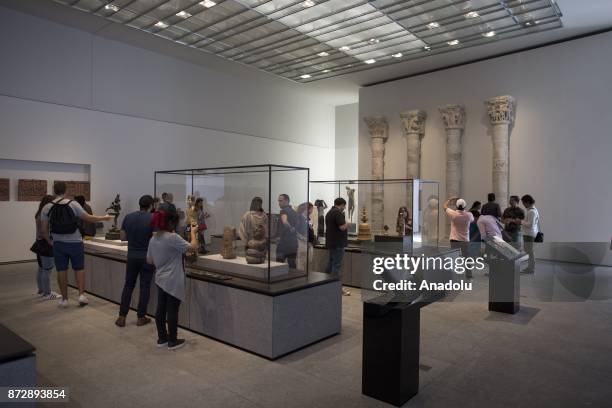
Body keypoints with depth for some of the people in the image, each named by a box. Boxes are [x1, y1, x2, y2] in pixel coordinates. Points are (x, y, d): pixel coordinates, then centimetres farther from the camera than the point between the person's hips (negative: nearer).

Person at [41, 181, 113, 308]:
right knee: (79, 269, 12)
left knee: (61, 271, 9)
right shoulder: (73, 204, -8)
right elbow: (88, 218, -5)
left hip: (58, 243, 2)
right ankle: (81, 295, 5)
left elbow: (44, 229, -2)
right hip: (75, 242, -1)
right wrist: (104, 218, 8)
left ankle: (64, 299, 14)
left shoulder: (47, 208, -2)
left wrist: (50, 241, 14)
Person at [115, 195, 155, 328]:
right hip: (147, 257, -3)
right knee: (145, 287, 6)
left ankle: (122, 317, 14)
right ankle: (141, 317, 13)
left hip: (132, 256, 4)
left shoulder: (128, 217, 1)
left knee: (128, 285, 13)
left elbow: (123, 237, 6)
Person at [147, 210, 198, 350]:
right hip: (173, 281, -8)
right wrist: (193, 232, -6)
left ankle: (162, 338, 25)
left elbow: (149, 260, 14)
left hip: (160, 280, 8)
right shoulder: (173, 238, -20)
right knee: (172, 311, 2)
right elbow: (193, 247, -21)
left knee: (161, 309, 14)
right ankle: (173, 341, 13)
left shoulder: (153, 239, 5)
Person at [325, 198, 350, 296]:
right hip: (338, 243, -10)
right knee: (337, 265, -6)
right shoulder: (338, 213, -16)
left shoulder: (329, 212, 14)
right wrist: (346, 223, -3)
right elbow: (342, 227, -22)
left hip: (331, 242, 10)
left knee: (331, 263, 16)